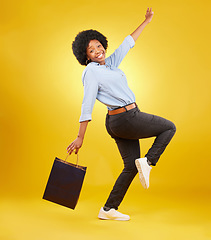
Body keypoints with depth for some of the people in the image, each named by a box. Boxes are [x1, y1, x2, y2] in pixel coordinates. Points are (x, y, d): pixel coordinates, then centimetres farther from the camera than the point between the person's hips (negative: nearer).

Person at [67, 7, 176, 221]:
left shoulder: (110, 63, 10)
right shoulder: (92, 72, -13)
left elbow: (127, 44, 21)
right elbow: (87, 106, -17)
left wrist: (145, 22, 29)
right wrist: (80, 138, -18)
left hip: (117, 123, 8)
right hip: (128, 119, -8)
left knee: (131, 167, 13)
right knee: (169, 128, 9)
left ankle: (108, 210, 17)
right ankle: (147, 162, 0)